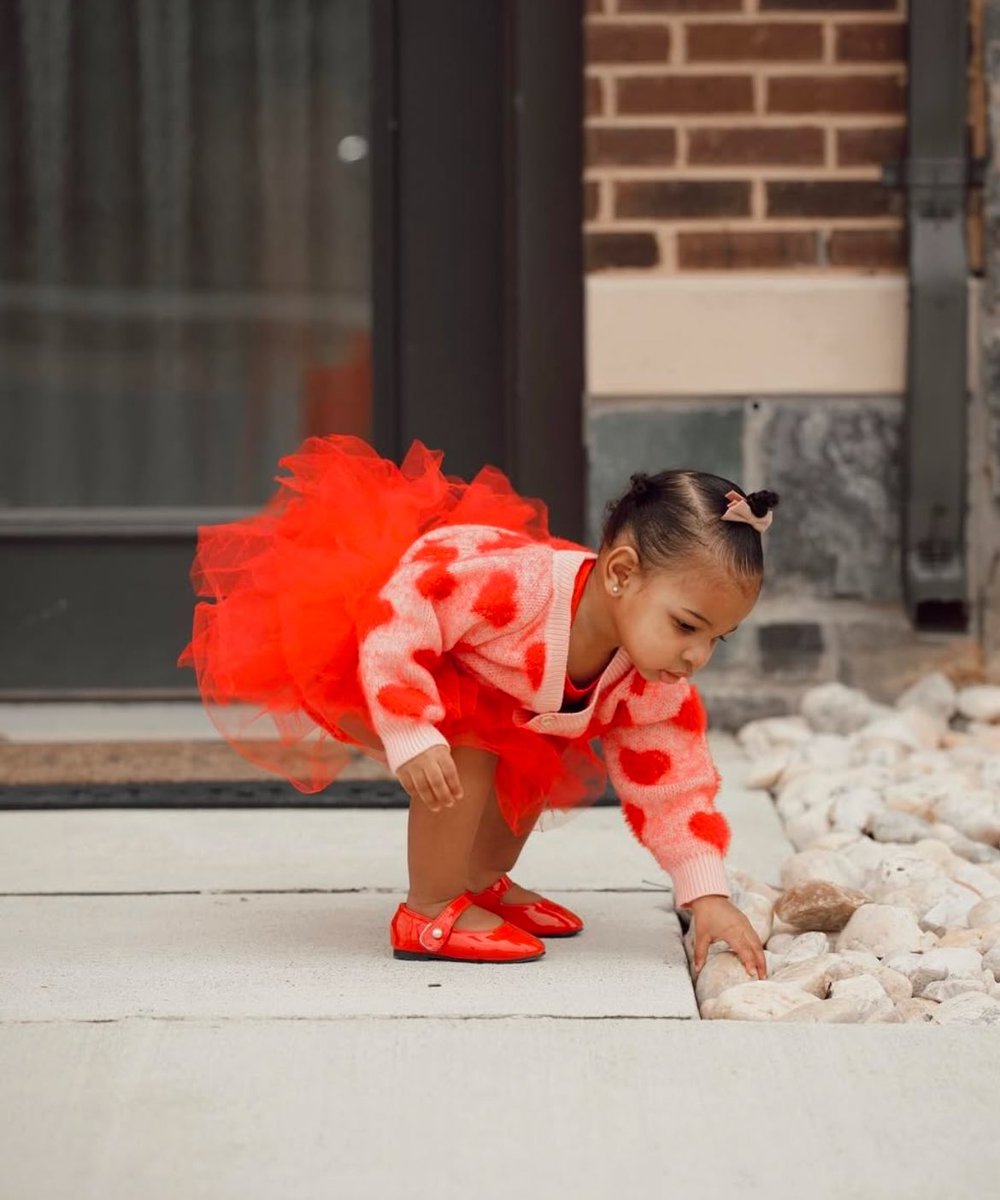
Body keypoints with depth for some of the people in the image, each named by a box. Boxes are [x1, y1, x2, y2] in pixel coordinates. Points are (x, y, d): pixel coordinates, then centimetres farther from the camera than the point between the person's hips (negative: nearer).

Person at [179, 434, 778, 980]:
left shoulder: (654, 686, -15)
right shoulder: (517, 582, -41)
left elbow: (673, 785, -7)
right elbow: (400, 609, -40)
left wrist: (710, 900, -15)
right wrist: (411, 735, -42)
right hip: (345, 648, -8)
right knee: (470, 743, -27)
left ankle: (481, 883, 21)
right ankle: (429, 912, -15)